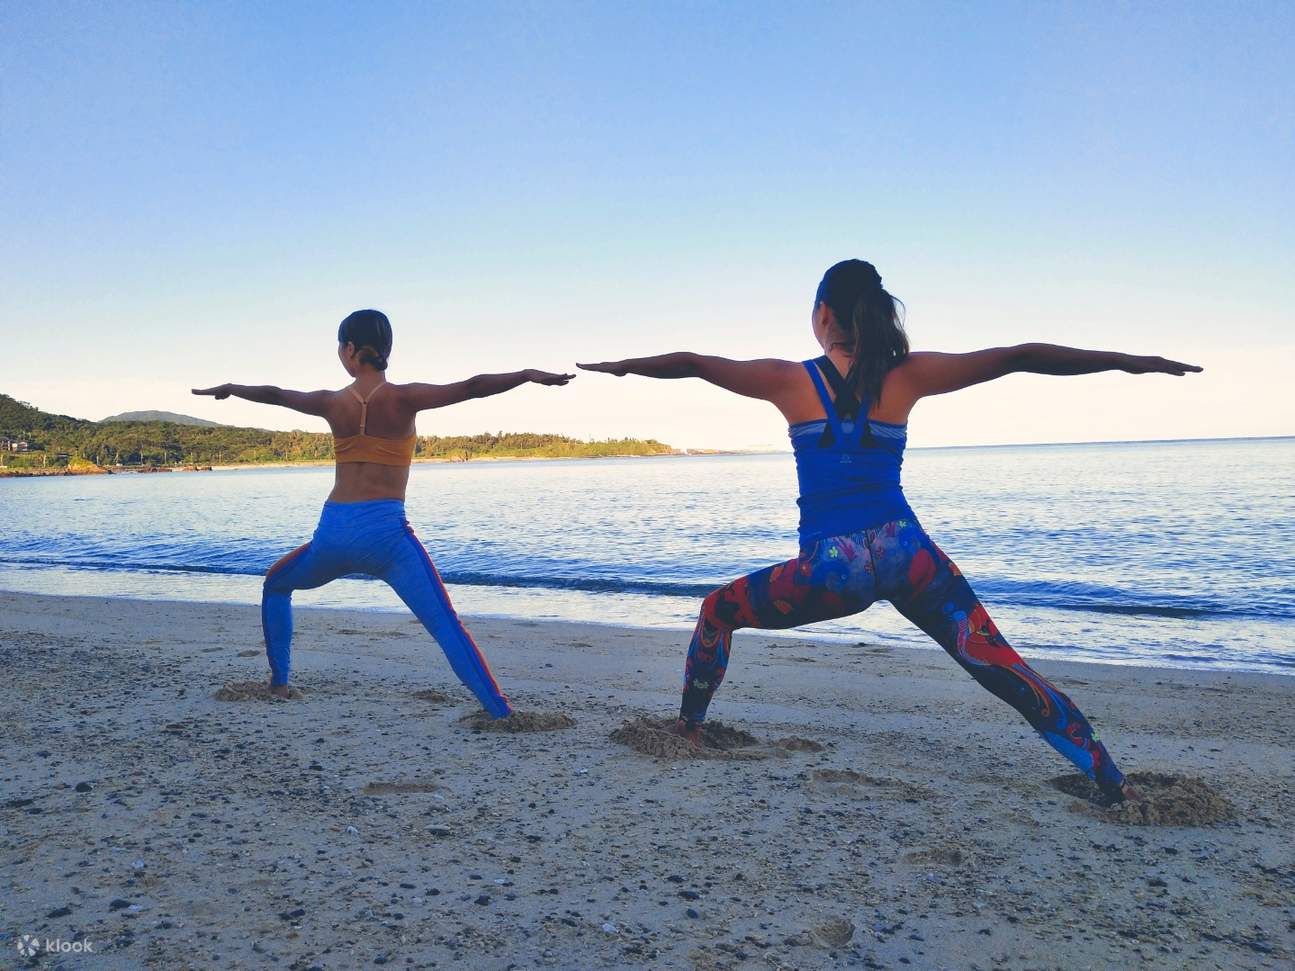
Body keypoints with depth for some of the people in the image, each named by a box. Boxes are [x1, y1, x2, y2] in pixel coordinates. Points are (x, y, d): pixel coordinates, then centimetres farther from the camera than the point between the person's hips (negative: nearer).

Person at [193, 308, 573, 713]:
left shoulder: (333, 402, 8)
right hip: (386, 531, -3)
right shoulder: (403, 398, -3)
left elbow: (273, 395, 26)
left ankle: (279, 683, 34)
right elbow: (472, 387, -14)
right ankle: (501, 713, -19)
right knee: (447, 627, -9)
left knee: (275, 586, 33)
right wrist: (528, 374, -11)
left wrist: (227, 388, 44)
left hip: (332, 533, 3)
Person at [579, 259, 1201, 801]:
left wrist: (623, 367, 29)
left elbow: (692, 363, 13)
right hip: (907, 554, 2)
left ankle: (687, 731, 29)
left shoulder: (791, 380, 3)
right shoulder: (907, 375, 5)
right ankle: (1110, 782, 7)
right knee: (1000, 666, 7)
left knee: (720, 610, 22)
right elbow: (1021, 357, 6)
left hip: (829, 569, -1)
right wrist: (1131, 361, 12)